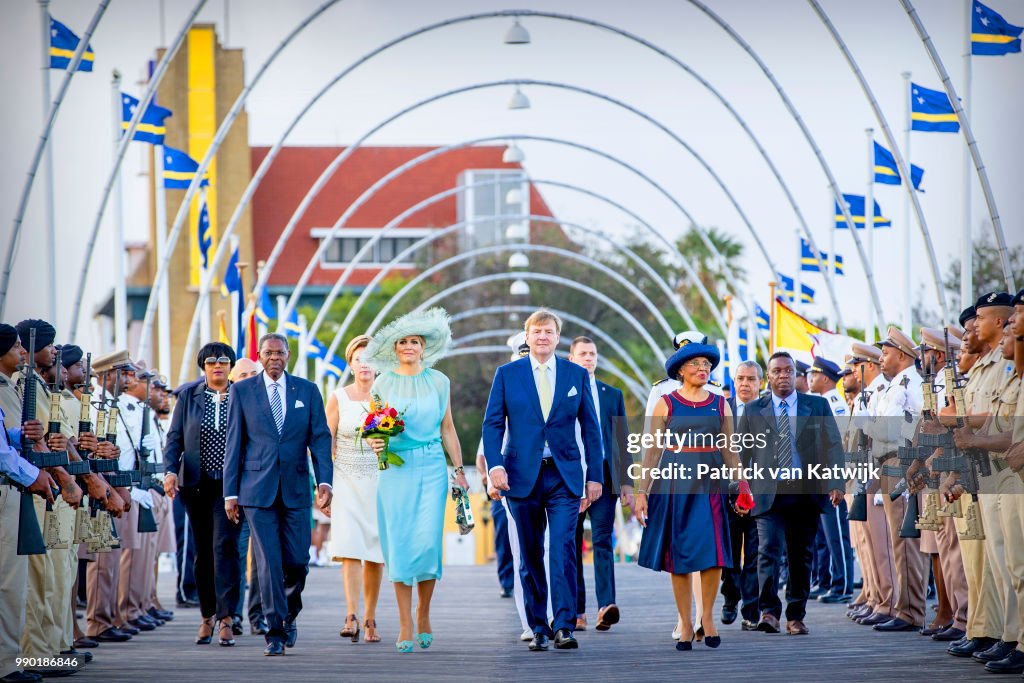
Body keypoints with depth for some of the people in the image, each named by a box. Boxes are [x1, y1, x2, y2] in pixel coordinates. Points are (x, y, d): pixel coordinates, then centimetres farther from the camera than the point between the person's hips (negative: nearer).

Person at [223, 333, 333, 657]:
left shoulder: (307, 390, 7)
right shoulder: (242, 391, 4)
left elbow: (320, 437, 3)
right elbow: (234, 443, 4)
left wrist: (324, 481, -10)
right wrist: (231, 492, 1)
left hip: (295, 489, 1)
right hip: (258, 490, -1)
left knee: (297, 562, 1)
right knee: (269, 563, -7)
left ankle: (289, 614, 28)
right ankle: (275, 632, -1)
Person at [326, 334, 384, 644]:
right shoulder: (338, 398, 1)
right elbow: (327, 444, 2)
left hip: (379, 482, 1)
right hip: (347, 483, -1)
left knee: (375, 553, 2)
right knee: (349, 548, -15)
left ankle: (370, 618, 12)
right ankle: (351, 616, -23)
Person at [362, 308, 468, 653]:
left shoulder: (438, 381, 7)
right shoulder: (383, 383, 5)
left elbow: (447, 428, 10)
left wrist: (459, 469, 8)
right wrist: (374, 443, -15)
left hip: (431, 468, 0)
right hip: (395, 468, 0)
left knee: (428, 540, -9)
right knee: (399, 544, -3)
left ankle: (423, 613, 14)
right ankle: (405, 627, 2)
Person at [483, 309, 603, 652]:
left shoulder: (577, 375, 8)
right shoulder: (507, 374, 5)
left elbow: (590, 428, 9)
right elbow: (492, 424, 2)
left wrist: (595, 475, 5)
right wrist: (494, 465, -12)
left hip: (564, 476, 0)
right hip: (522, 476, 0)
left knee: (563, 549, -13)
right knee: (531, 556, 5)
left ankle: (564, 626, -15)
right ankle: (538, 628, 12)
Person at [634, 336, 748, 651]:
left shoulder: (720, 405, 8)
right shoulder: (666, 404, 2)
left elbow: (730, 451, 11)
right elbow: (653, 451, 1)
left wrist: (743, 486, 2)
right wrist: (642, 492, -6)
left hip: (710, 483, 1)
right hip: (674, 482, -1)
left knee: (713, 554, -9)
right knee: (678, 556, 1)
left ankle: (707, 616, 10)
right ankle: (686, 625, 9)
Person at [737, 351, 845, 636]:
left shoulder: (818, 406, 9)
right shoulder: (753, 410, 9)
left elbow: (833, 445, 5)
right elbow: (741, 453, 11)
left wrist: (836, 484, -7)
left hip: (807, 493, 1)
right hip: (769, 494, -1)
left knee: (801, 557, 5)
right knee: (769, 550, -14)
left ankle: (796, 617, 13)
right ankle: (769, 612, -15)